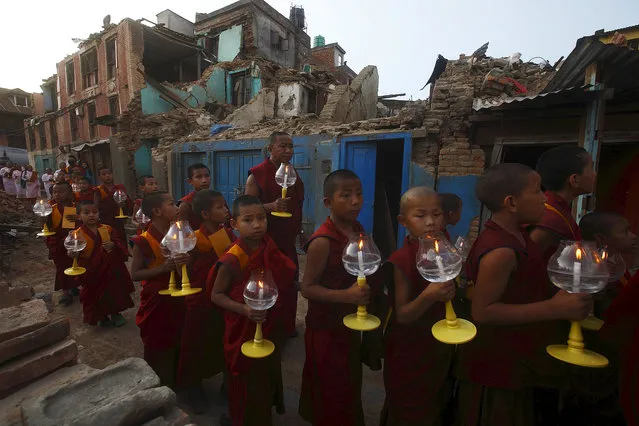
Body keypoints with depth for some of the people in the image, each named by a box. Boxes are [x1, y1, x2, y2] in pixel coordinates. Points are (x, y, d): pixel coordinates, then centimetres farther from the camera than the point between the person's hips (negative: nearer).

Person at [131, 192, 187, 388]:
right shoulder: (144, 241, -17)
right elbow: (135, 274, -15)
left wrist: (184, 262, -6)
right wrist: (162, 268, -27)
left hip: (177, 300, 6)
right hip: (156, 302, -6)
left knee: (177, 346, 18)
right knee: (158, 349, 10)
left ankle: (175, 383, 39)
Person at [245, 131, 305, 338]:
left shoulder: (292, 172, 10)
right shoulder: (257, 174, -11)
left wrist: (299, 232, 22)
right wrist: (272, 206, -29)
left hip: (288, 240, 7)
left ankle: (288, 326, 34)